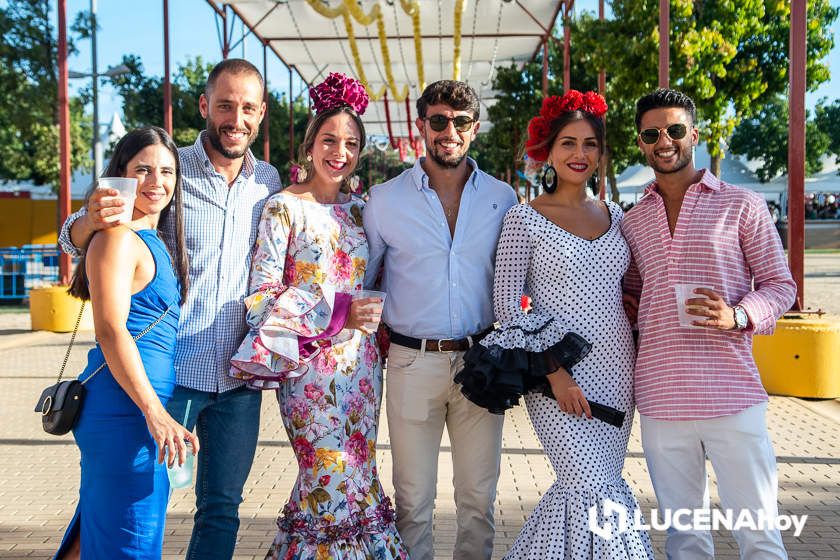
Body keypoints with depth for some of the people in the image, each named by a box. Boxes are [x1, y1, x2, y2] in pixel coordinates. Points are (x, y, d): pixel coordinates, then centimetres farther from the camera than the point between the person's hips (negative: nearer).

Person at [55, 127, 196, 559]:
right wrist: (155, 413, -22)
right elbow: (110, 331, -19)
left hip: (142, 406, 9)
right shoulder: (118, 239, -12)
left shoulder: (158, 243, 17)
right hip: (125, 408, -9)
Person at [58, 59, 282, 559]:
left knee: (223, 509, 13)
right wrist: (91, 220, -27)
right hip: (172, 373, -3)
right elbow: (76, 242, -5)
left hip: (239, 378, 3)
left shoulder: (271, 183, 5)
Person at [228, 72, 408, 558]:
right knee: (337, 479, -4)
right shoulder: (283, 208, -5)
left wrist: (379, 329, 7)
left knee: (356, 475, 9)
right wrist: (336, 313, -18)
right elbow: (263, 293, -11)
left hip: (361, 357, 5)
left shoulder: (360, 209, 11)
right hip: (309, 359, -5)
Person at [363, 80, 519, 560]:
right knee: (413, 497, 9)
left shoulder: (503, 198, 4)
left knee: (479, 495, 12)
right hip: (412, 362, -1)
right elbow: (358, 283, 9)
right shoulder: (385, 199, 0)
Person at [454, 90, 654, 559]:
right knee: (595, 490, -9)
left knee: (604, 486, 9)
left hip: (617, 367, 6)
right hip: (559, 369, -6)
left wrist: (638, 358, 7)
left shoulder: (614, 214, 11)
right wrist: (555, 372, -14)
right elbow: (507, 305, -8)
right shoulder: (525, 218, -5)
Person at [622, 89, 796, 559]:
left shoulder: (742, 204, 2)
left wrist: (737, 316, -15)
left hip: (731, 393, -3)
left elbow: (780, 284, 3)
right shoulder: (632, 222, 13)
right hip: (660, 396, 3)